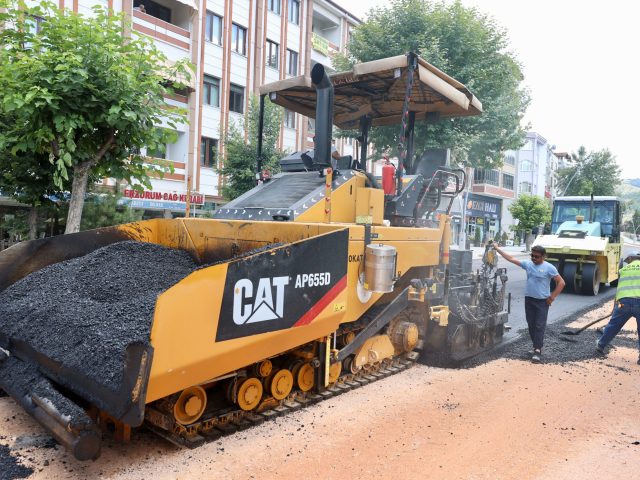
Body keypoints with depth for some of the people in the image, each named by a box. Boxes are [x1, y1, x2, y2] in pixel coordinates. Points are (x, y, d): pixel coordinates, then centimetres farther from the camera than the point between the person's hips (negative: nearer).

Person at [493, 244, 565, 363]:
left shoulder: (549, 268, -9)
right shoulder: (527, 264, 4)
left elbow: (561, 283, -7)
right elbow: (511, 259, 6)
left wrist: (552, 297, -10)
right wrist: (497, 248, 4)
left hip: (542, 301, -5)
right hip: (529, 299, 5)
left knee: (540, 326, -6)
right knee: (531, 325, 10)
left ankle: (537, 351, -6)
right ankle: (537, 346, 24)